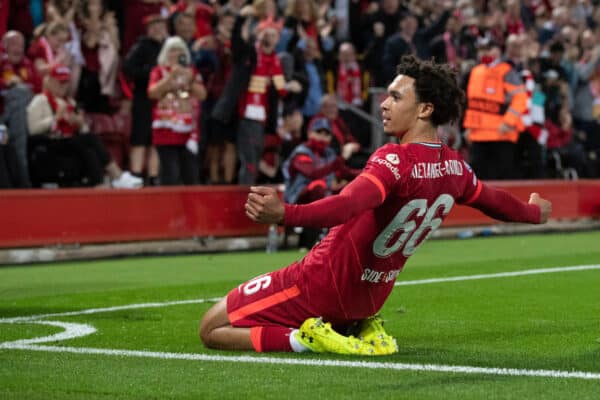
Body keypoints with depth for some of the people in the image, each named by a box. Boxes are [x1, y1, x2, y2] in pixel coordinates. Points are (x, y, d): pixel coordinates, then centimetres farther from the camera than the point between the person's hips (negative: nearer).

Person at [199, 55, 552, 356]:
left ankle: (315, 336, -13)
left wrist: (283, 213, -60)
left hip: (324, 284, -8)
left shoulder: (394, 159, -25)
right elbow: (494, 201, 19)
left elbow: (348, 206, -44)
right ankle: (362, 329, 13)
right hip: (372, 296, 8)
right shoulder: (455, 167, -1)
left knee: (212, 330, -2)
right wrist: (535, 212, 41)